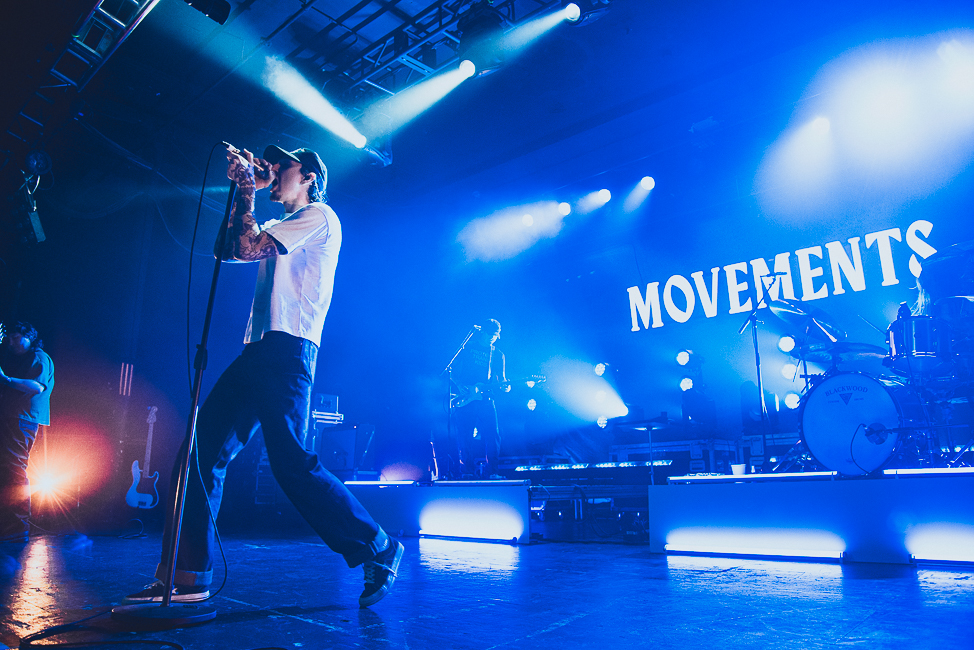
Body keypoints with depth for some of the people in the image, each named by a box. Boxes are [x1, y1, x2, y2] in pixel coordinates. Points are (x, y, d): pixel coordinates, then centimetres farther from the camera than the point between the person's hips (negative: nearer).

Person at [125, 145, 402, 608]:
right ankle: (186, 577, 7)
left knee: (291, 463, -15)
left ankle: (377, 549, -2)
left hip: (287, 349, -10)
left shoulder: (319, 215, 1)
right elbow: (227, 250, 22)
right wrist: (244, 192, 18)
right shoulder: (281, 226, 30)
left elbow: (249, 248, -9)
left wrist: (246, 191, 3)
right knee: (201, 451, 3)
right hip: (258, 350, 10)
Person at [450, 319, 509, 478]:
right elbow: (453, 372, 7)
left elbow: (500, 378, 13)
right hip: (464, 398, -2)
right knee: (464, 436, -5)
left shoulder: (498, 355, 16)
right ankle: (467, 472, 3)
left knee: (492, 436, -6)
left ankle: (491, 472, 2)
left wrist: (504, 386, -10)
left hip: (485, 398, 2)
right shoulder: (467, 348, 9)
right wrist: (460, 386, -9)